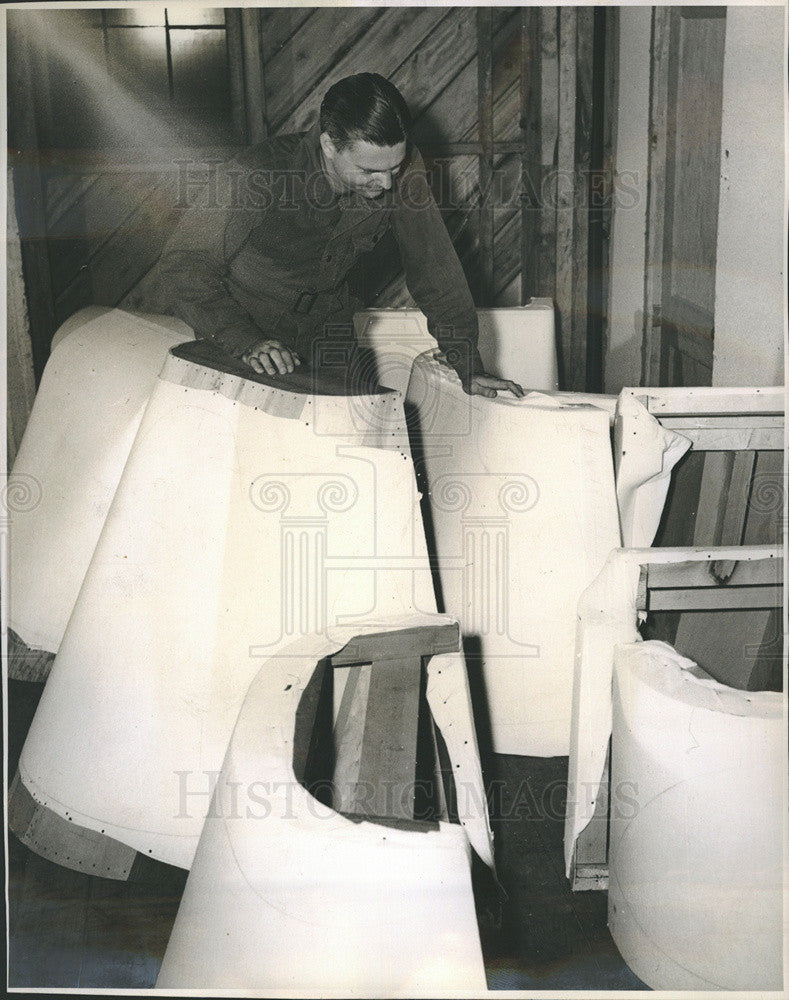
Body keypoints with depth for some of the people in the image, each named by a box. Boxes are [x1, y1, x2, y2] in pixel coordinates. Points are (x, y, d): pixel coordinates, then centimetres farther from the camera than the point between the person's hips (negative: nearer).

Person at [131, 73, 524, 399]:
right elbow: (184, 264, -27)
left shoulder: (399, 168, -16)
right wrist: (247, 341, -43)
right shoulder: (259, 173, -29)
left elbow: (434, 266, -7)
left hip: (318, 336, 4)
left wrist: (469, 369, -10)